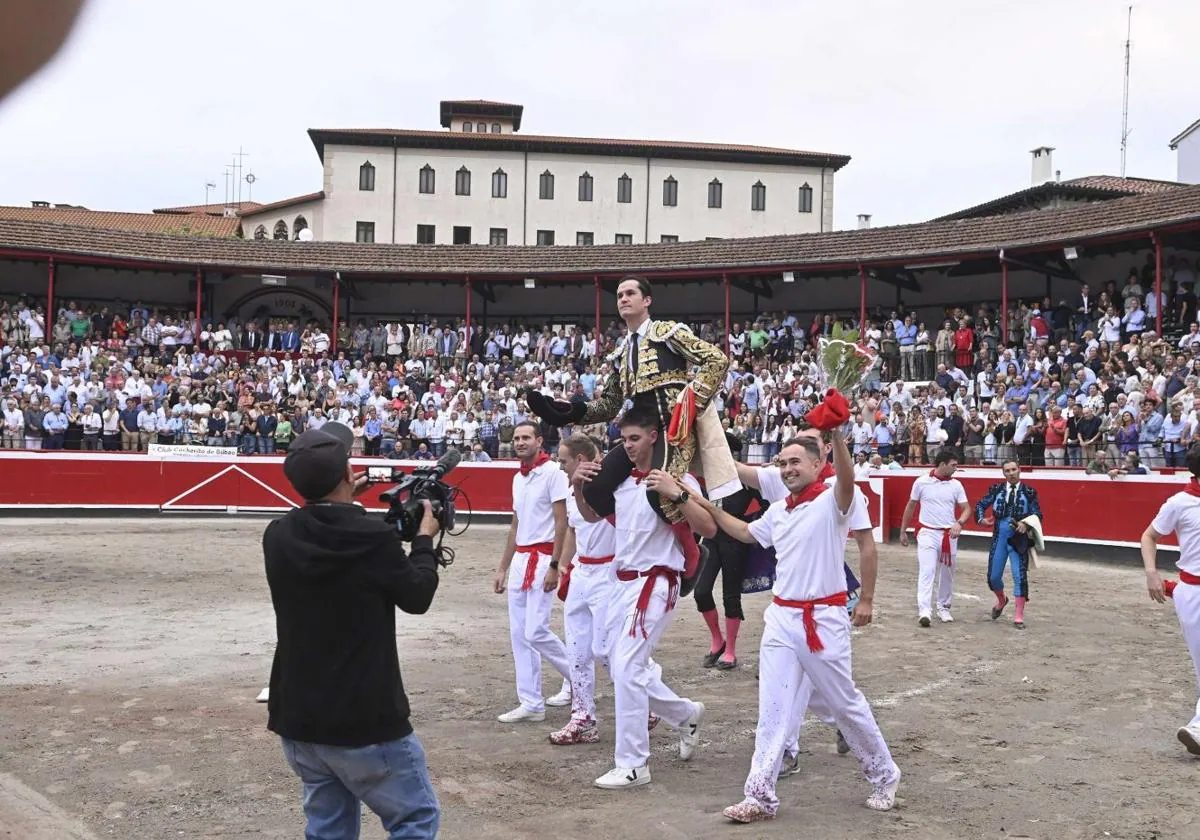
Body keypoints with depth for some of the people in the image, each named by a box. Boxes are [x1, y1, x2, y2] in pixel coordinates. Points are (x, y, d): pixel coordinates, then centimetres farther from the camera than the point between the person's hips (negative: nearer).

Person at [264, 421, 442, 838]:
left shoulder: (277, 537, -4)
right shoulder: (374, 538, -19)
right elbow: (417, 596, -2)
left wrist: (340, 503, 23)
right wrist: (425, 538, 13)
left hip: (298, 718, 6)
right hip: (366, 721, -6)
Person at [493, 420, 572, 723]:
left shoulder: (552, 472, -9)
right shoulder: (518, 478, 15)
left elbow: (561, 522, -13)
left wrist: (554, 566, -18)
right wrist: (502, 568, 19)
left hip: (542, 559, -8)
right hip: (519, 559, 8)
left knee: (536, 631, -10)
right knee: (519, 634, 6)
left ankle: (576, 675, 14)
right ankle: (531, 704, 11)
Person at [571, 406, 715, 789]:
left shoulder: (675, 477, -12)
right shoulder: (620, 477, 9)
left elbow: (708, 528, -22)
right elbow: (591, 516, 23)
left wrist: (676, 494, -33)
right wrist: (579, 487, 4)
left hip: (656, 583, -8)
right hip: (624, 581, 9)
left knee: (626, 667, -13)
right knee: (620, 665, 16)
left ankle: (633, 764, -4)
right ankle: (686, 714, 36)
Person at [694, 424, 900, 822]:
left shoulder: (832, 501, -10)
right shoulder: (778, 511, 11)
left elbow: (847, 480, -33)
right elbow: (745, 533, 29)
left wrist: (837, 435, -49)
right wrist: (708, 506, 23)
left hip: (824, 619, -6)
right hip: (781, 616, 6)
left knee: (845, 704, 8)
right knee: (772, 709, 4)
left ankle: (884, 777, 29)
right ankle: (761, 797, 8)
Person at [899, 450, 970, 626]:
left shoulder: (956, 485, 3)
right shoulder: (922, 482, -3)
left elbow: (966, 508, 3)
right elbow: (910, 507, 8)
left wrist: (959, 523, -19)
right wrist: (903, 531, 10)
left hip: (949, 535, 3)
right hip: (928, 533, -3)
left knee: (947, 574, 11)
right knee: (926, 571, -15)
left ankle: (943, 607, 27)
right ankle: (924, 611, -22)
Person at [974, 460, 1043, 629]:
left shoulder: (1029, 492, 0)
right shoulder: (997, 489, 4)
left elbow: (1037, 514, 1)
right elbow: (980, 504, 11)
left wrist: (1026, 524, -18)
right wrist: (981, 519, -8)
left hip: (1019, 539, -2)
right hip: (999, 537, 2)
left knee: (1019, 576, -6)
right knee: (993, 576, 8)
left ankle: (1019, 616, 4)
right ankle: (1001, 600, 41)